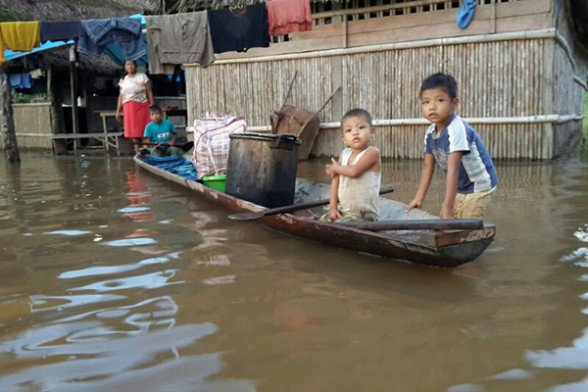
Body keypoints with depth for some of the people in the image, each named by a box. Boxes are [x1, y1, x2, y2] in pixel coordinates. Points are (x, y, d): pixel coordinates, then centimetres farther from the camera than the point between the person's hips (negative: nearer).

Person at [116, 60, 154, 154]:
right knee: (133, 130, -5)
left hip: (142, 106, -3)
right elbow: (121, 96, 17)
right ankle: (137, 151, -6)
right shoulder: (123, 80, 16)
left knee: (143, 129, -5)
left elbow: (149, 92, 1)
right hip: (129, 107, 3)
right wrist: (118, 111, 12)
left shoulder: (142, 77, 5)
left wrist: (152, 105, -9)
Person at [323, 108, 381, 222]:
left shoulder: (372, 152, -14)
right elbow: (336, 179, 5)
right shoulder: (344, 154, 7)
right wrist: (333, 207, -1)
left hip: (365, 214, -7)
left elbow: (354, 171, -27)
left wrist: (335, 167, -8)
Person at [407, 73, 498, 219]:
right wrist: (418, 198, -2)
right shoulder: (430, 132, -6)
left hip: (478, 186, -8)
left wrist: (448, 208, -40)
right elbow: (427, 166, 1)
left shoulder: (456, 130, -31)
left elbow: (453, 170, -36)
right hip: (460, 187, 8)